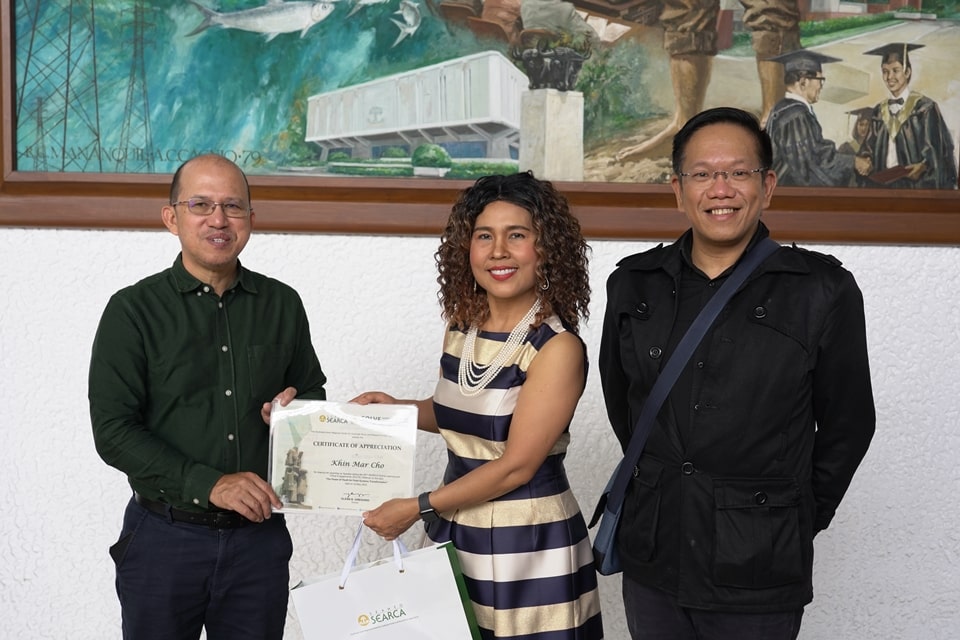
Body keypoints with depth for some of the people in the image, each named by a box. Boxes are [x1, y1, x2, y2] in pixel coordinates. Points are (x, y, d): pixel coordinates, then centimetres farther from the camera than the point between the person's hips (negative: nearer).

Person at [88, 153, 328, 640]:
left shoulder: (282, 304, 5)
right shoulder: (133, 311, -5)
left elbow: (313, 394, 17)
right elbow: (114, 433, -10)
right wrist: (209, 484, -20)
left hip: (260, 538, 3)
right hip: (165, 539, -2)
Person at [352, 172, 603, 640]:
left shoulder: (558, 348, -17)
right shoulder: (461, 325, 2)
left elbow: (516, 467, -17)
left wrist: (417, 508, -12)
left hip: (528, 548, -6)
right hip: (454, 533, 6)